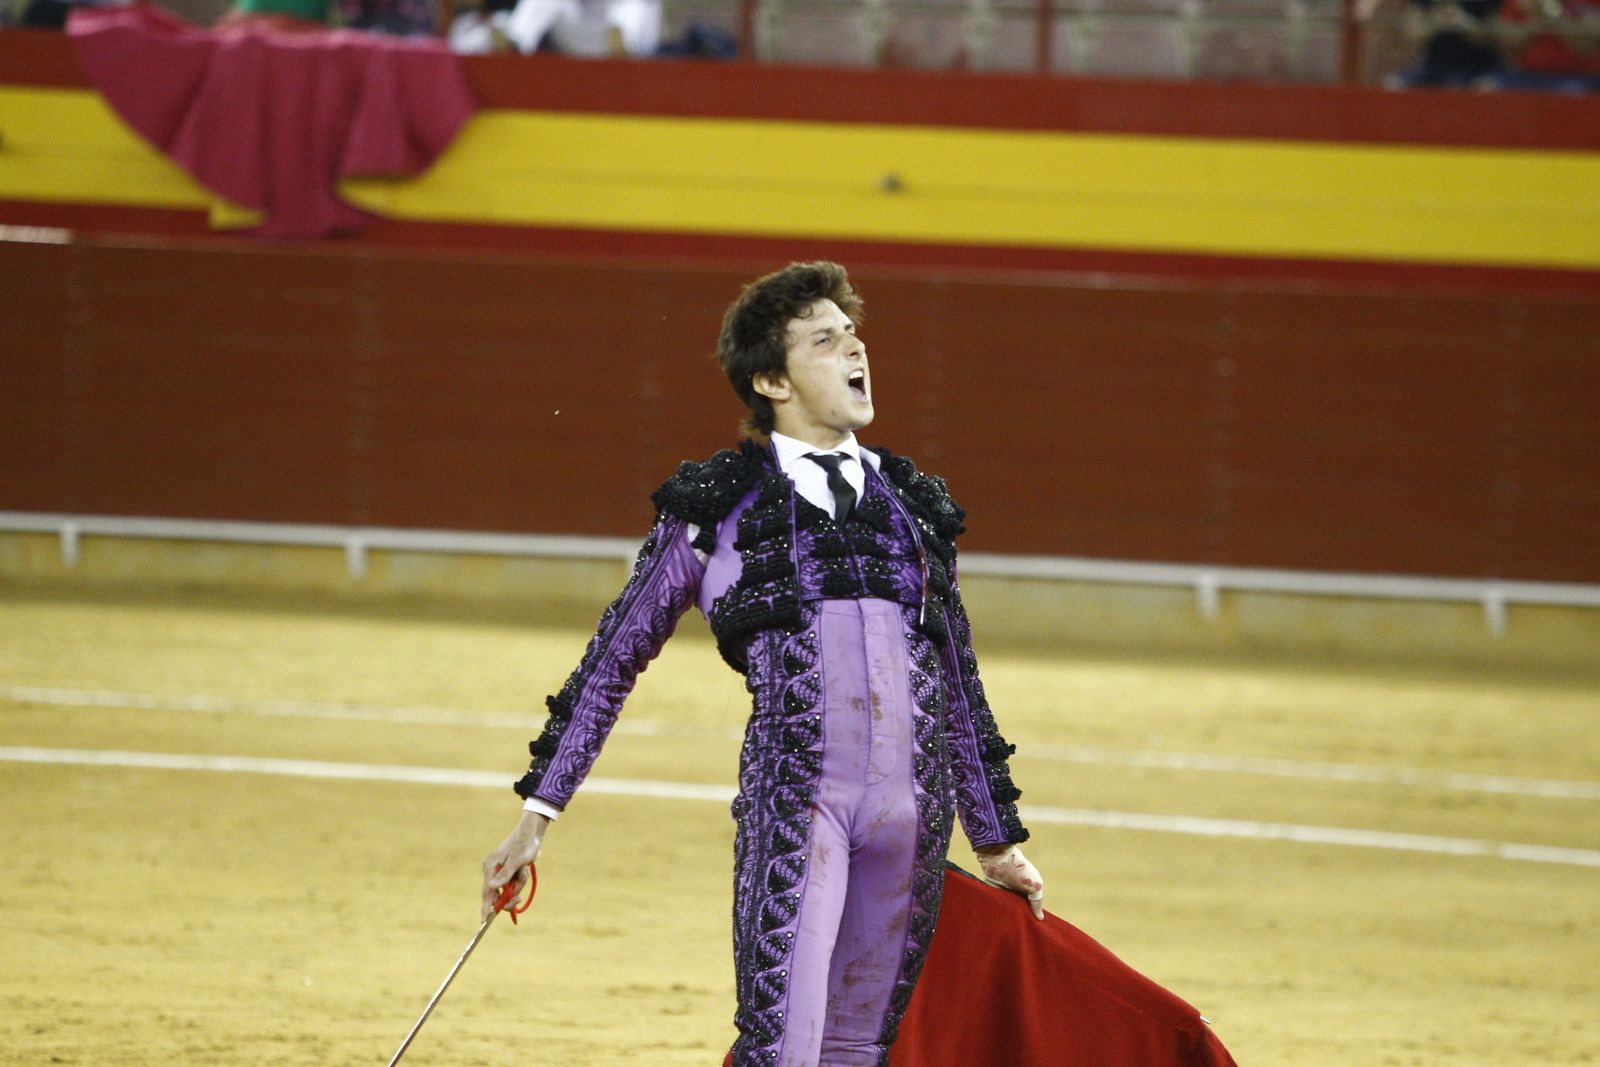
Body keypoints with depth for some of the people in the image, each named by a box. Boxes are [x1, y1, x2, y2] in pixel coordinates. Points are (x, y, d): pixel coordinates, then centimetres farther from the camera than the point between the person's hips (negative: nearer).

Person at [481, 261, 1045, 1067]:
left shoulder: (912, 504, 18)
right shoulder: (720, 504, 8)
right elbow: (614, 660, 12)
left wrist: (997, 840, 28)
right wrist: (538, 811, 10)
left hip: (912, 812, 4)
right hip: (792, 795, -4)